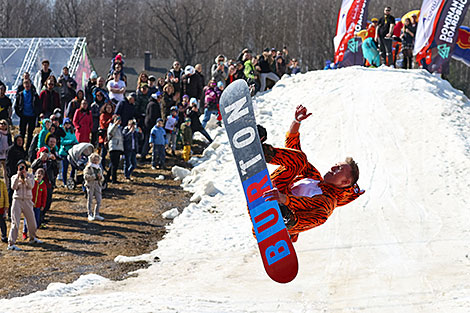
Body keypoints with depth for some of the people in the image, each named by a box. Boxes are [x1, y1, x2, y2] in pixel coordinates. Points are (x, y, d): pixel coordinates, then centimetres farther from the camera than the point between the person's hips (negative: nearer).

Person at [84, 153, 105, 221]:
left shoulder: (99, 169, 15)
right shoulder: (88, 168, -3)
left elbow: (102, 178, 16)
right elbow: (86, 176, -15)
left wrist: (100, 177, -8)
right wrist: (95, 176, -20)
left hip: (98, 185, 5)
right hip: (90, 185, -5)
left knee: (99, 200, 2)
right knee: (90, 200, 0)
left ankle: (96, 214, 10)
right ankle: (90, 215, 5)